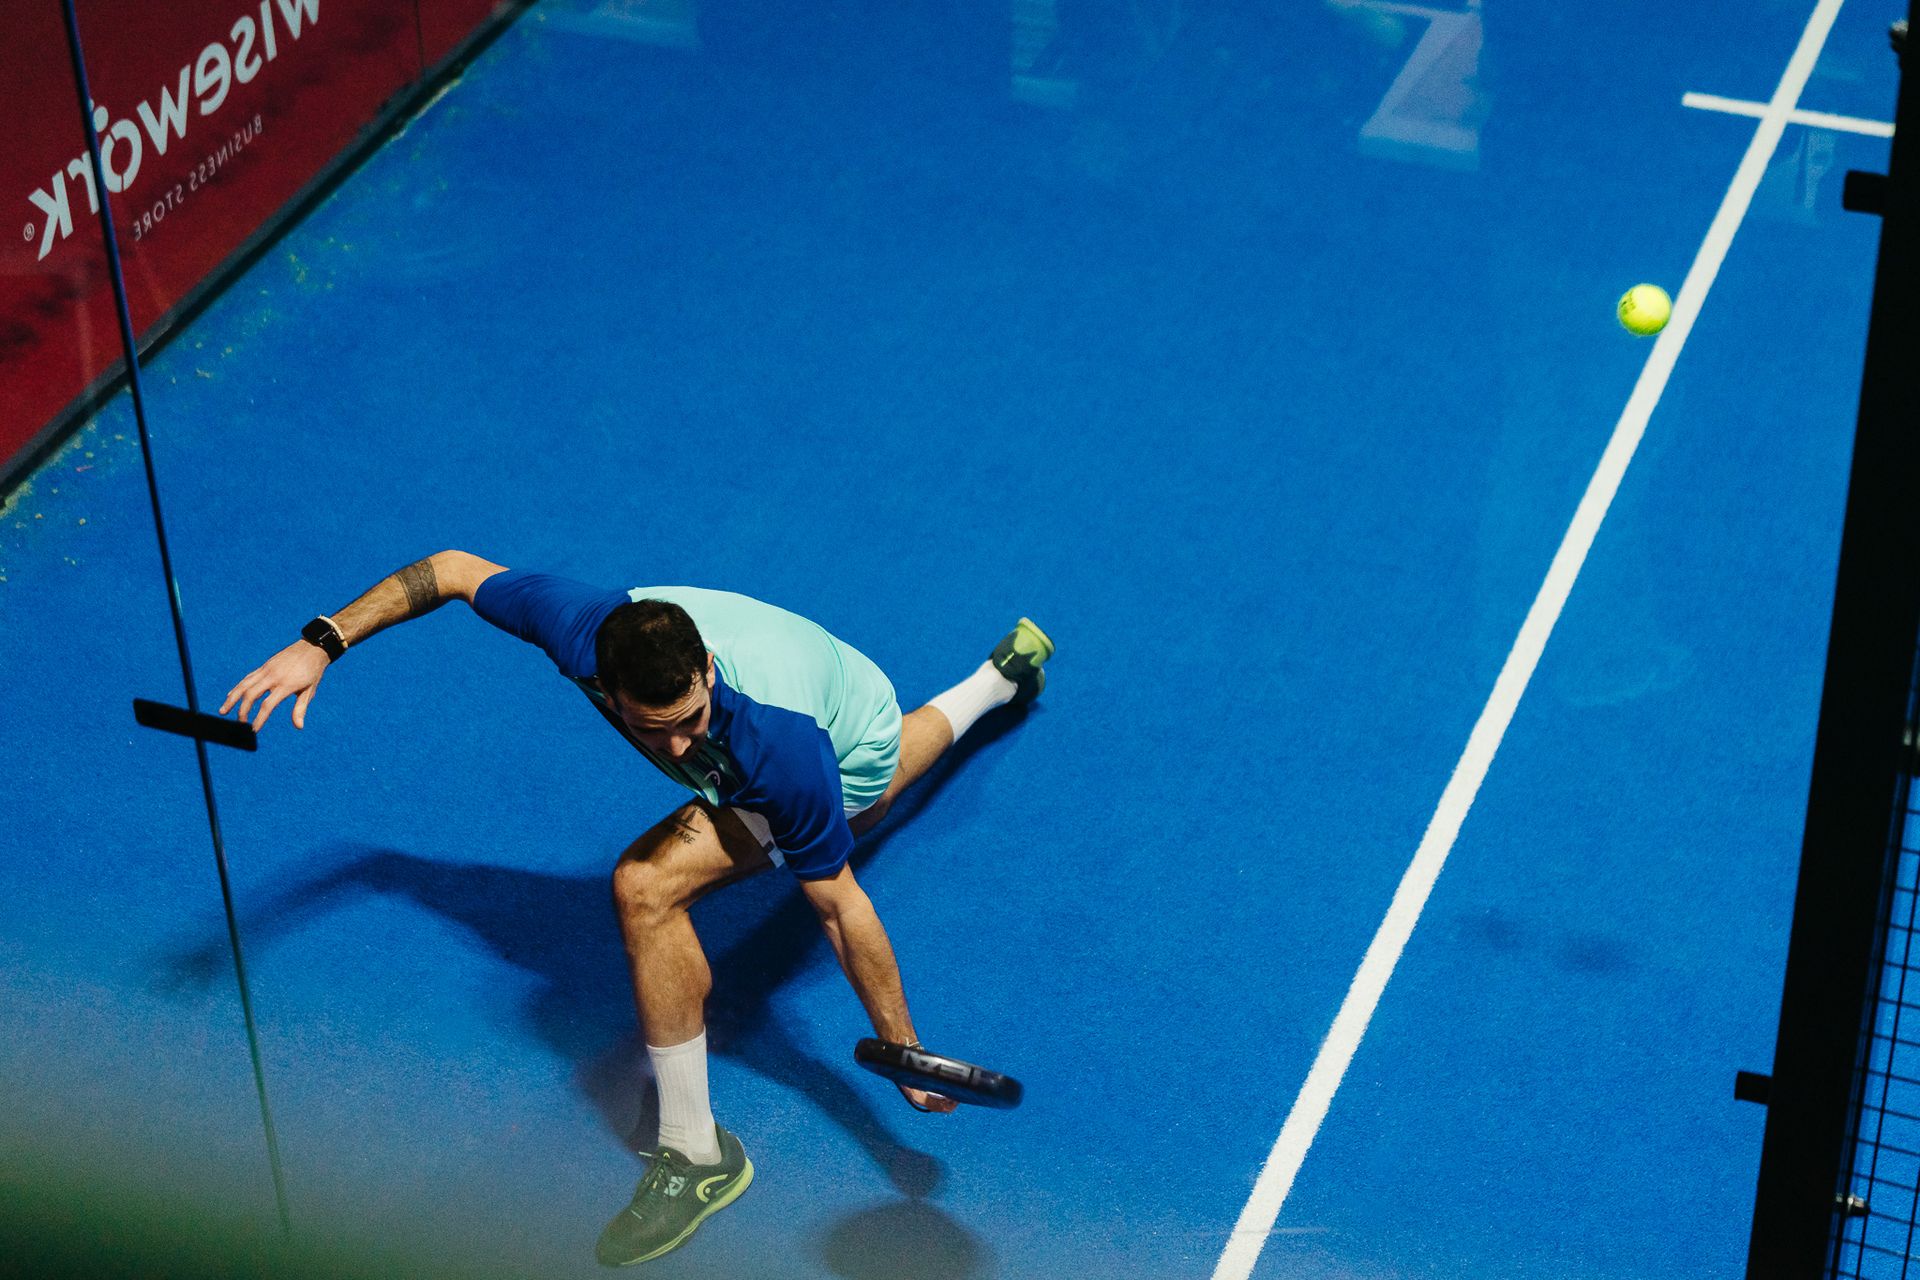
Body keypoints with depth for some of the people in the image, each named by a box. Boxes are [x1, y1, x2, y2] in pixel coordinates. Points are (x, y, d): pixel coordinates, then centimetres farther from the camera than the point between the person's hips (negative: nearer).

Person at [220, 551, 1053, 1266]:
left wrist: (904, 1052, -27)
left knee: (647, 884, -27)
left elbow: (839, 905, -33)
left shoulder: (780, 750, -45)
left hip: (851, 754, -6)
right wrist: (322, 642, -25)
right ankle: (999, 677, 73)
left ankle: (695, 1154, -13)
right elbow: (453, 570, -17)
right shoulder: (579, 628, -35)